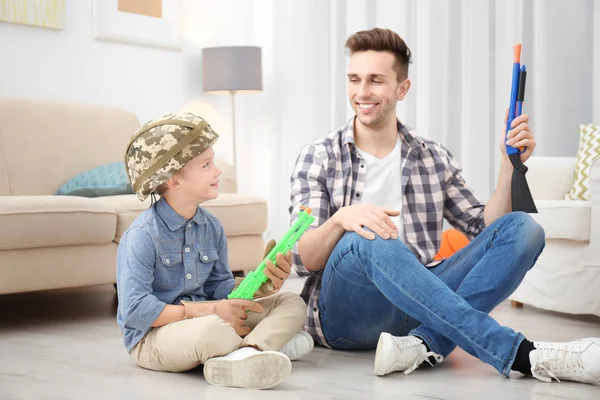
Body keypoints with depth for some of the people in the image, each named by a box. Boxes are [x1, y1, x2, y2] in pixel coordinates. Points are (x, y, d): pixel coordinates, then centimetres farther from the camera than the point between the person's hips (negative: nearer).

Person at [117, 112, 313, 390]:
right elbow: (135, 310, -23)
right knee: (211, 330, -43)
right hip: (153, 336, -8)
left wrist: (262, 286, -12)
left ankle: (240, 356, -28)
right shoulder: (142, 235, -17)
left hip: (202, 320, 9)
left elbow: (220, 288, 9)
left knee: (292, 303, -1)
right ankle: (268, 343, -15)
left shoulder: (212, 227, 6)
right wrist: (206, 311, -24)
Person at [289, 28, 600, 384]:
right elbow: (304, 260, -5)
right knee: (365, 238, -36)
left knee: (523, 228, -13)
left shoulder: (435, 159, 15)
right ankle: (523, 356, -39)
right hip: (345, 313, -3)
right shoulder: (318, 158, 5)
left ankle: (423, 344, -35)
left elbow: (486, 230, 11)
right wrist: (340, 219, -25)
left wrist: (510, 165, -2)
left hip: (419, 305, 4)